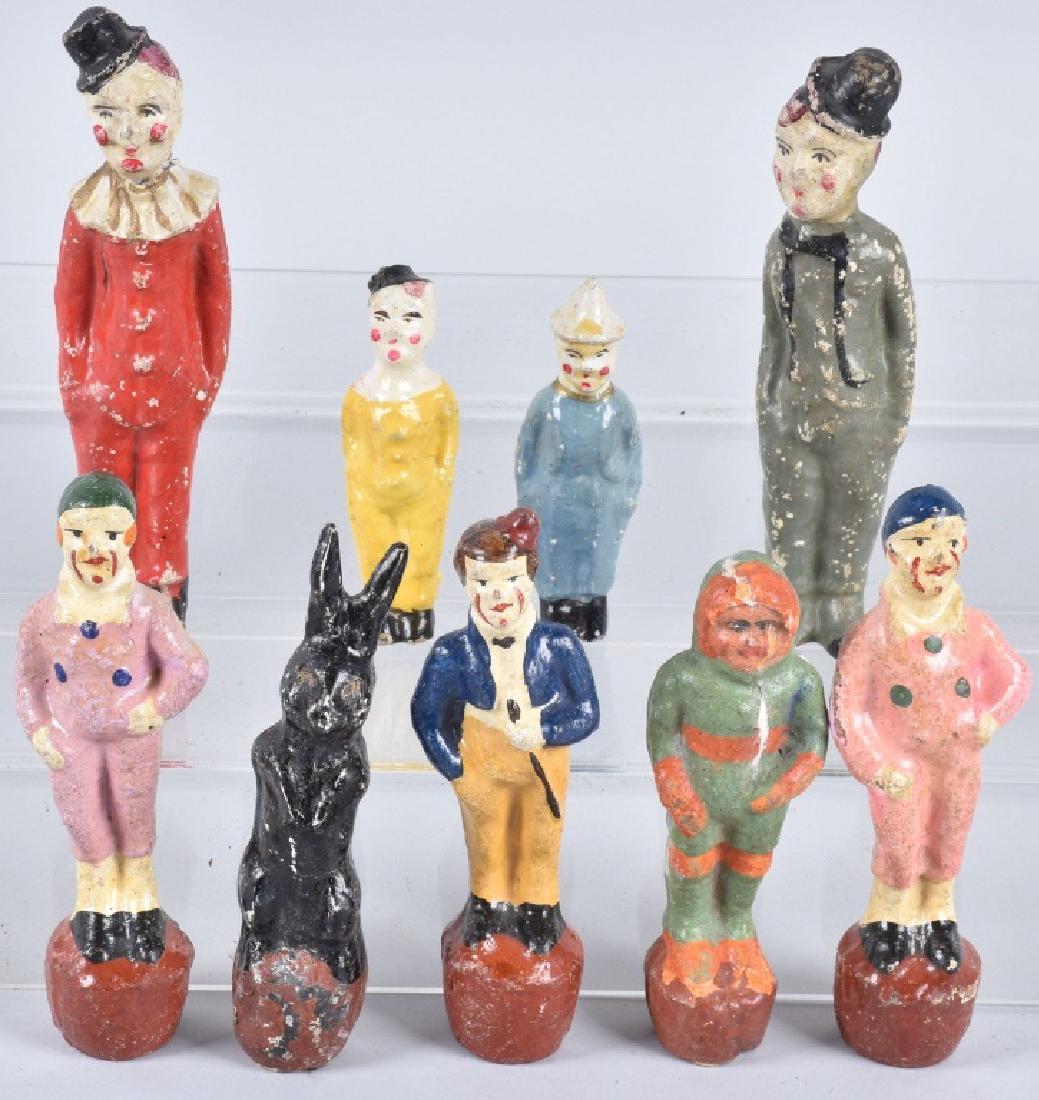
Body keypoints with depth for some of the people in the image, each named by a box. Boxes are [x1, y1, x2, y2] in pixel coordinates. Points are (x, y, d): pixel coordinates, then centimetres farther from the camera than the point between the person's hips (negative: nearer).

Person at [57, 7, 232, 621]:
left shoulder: (196, 198, -11)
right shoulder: (90, 203, -10)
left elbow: (216, 290, -1)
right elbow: (72, 295, 1)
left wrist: (210, 374, 3)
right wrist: (74, 378, 5)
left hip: (175, 379, 0)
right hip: (104, 377, 1)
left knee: (166, 498, 12)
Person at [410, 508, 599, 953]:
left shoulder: (558, 645, -23)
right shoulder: (453, 653, -24)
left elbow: (588, 714, -13)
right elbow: (427, 716, -9)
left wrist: (541, 732, -27)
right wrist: (458, 771, -9)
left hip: (546, 761, 1)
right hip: (480, 763, 0)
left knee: (542, 846, 24)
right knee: (486, 847, 24)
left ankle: (538, 913, 48)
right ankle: (488, 906, 50)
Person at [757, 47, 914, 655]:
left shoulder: (882, 250, -16)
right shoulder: (783, 243, -7)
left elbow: (904, 336, -5)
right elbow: (774, 333, 5)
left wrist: (899, 418, -1)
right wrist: (766, 408, 10)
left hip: (860, 422, -3)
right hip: (790, 417, 3)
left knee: (850, 525, 13)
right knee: (788, 526, 15)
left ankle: (840, 624, 35)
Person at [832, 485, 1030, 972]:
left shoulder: (973, 628, -12)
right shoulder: (872, 634, -22)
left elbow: (1016, 676, 4)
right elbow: (848, 711, -17)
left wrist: (991, 717, -14)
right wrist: (878, 769, -19)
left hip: (958, 765, 3)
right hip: (901, 767, -3)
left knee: (946, 847, 21)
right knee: (899, 852, 12)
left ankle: (937, 919, 45)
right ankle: (888, 919, 40)